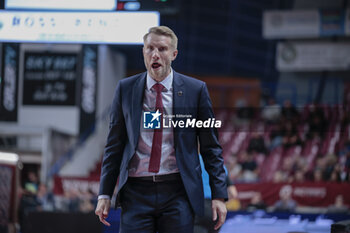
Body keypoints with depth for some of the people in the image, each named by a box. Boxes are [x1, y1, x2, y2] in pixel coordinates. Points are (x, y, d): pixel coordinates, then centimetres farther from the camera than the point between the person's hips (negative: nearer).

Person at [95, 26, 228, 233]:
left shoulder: (195, 90, 3)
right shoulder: (126, 89, 7)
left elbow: (211, 148, 5)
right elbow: (114, 145, 11)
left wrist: (219, 195, -1)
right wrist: (105, 194, 5)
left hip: (178, 192, -1)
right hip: (136, 192, 1)